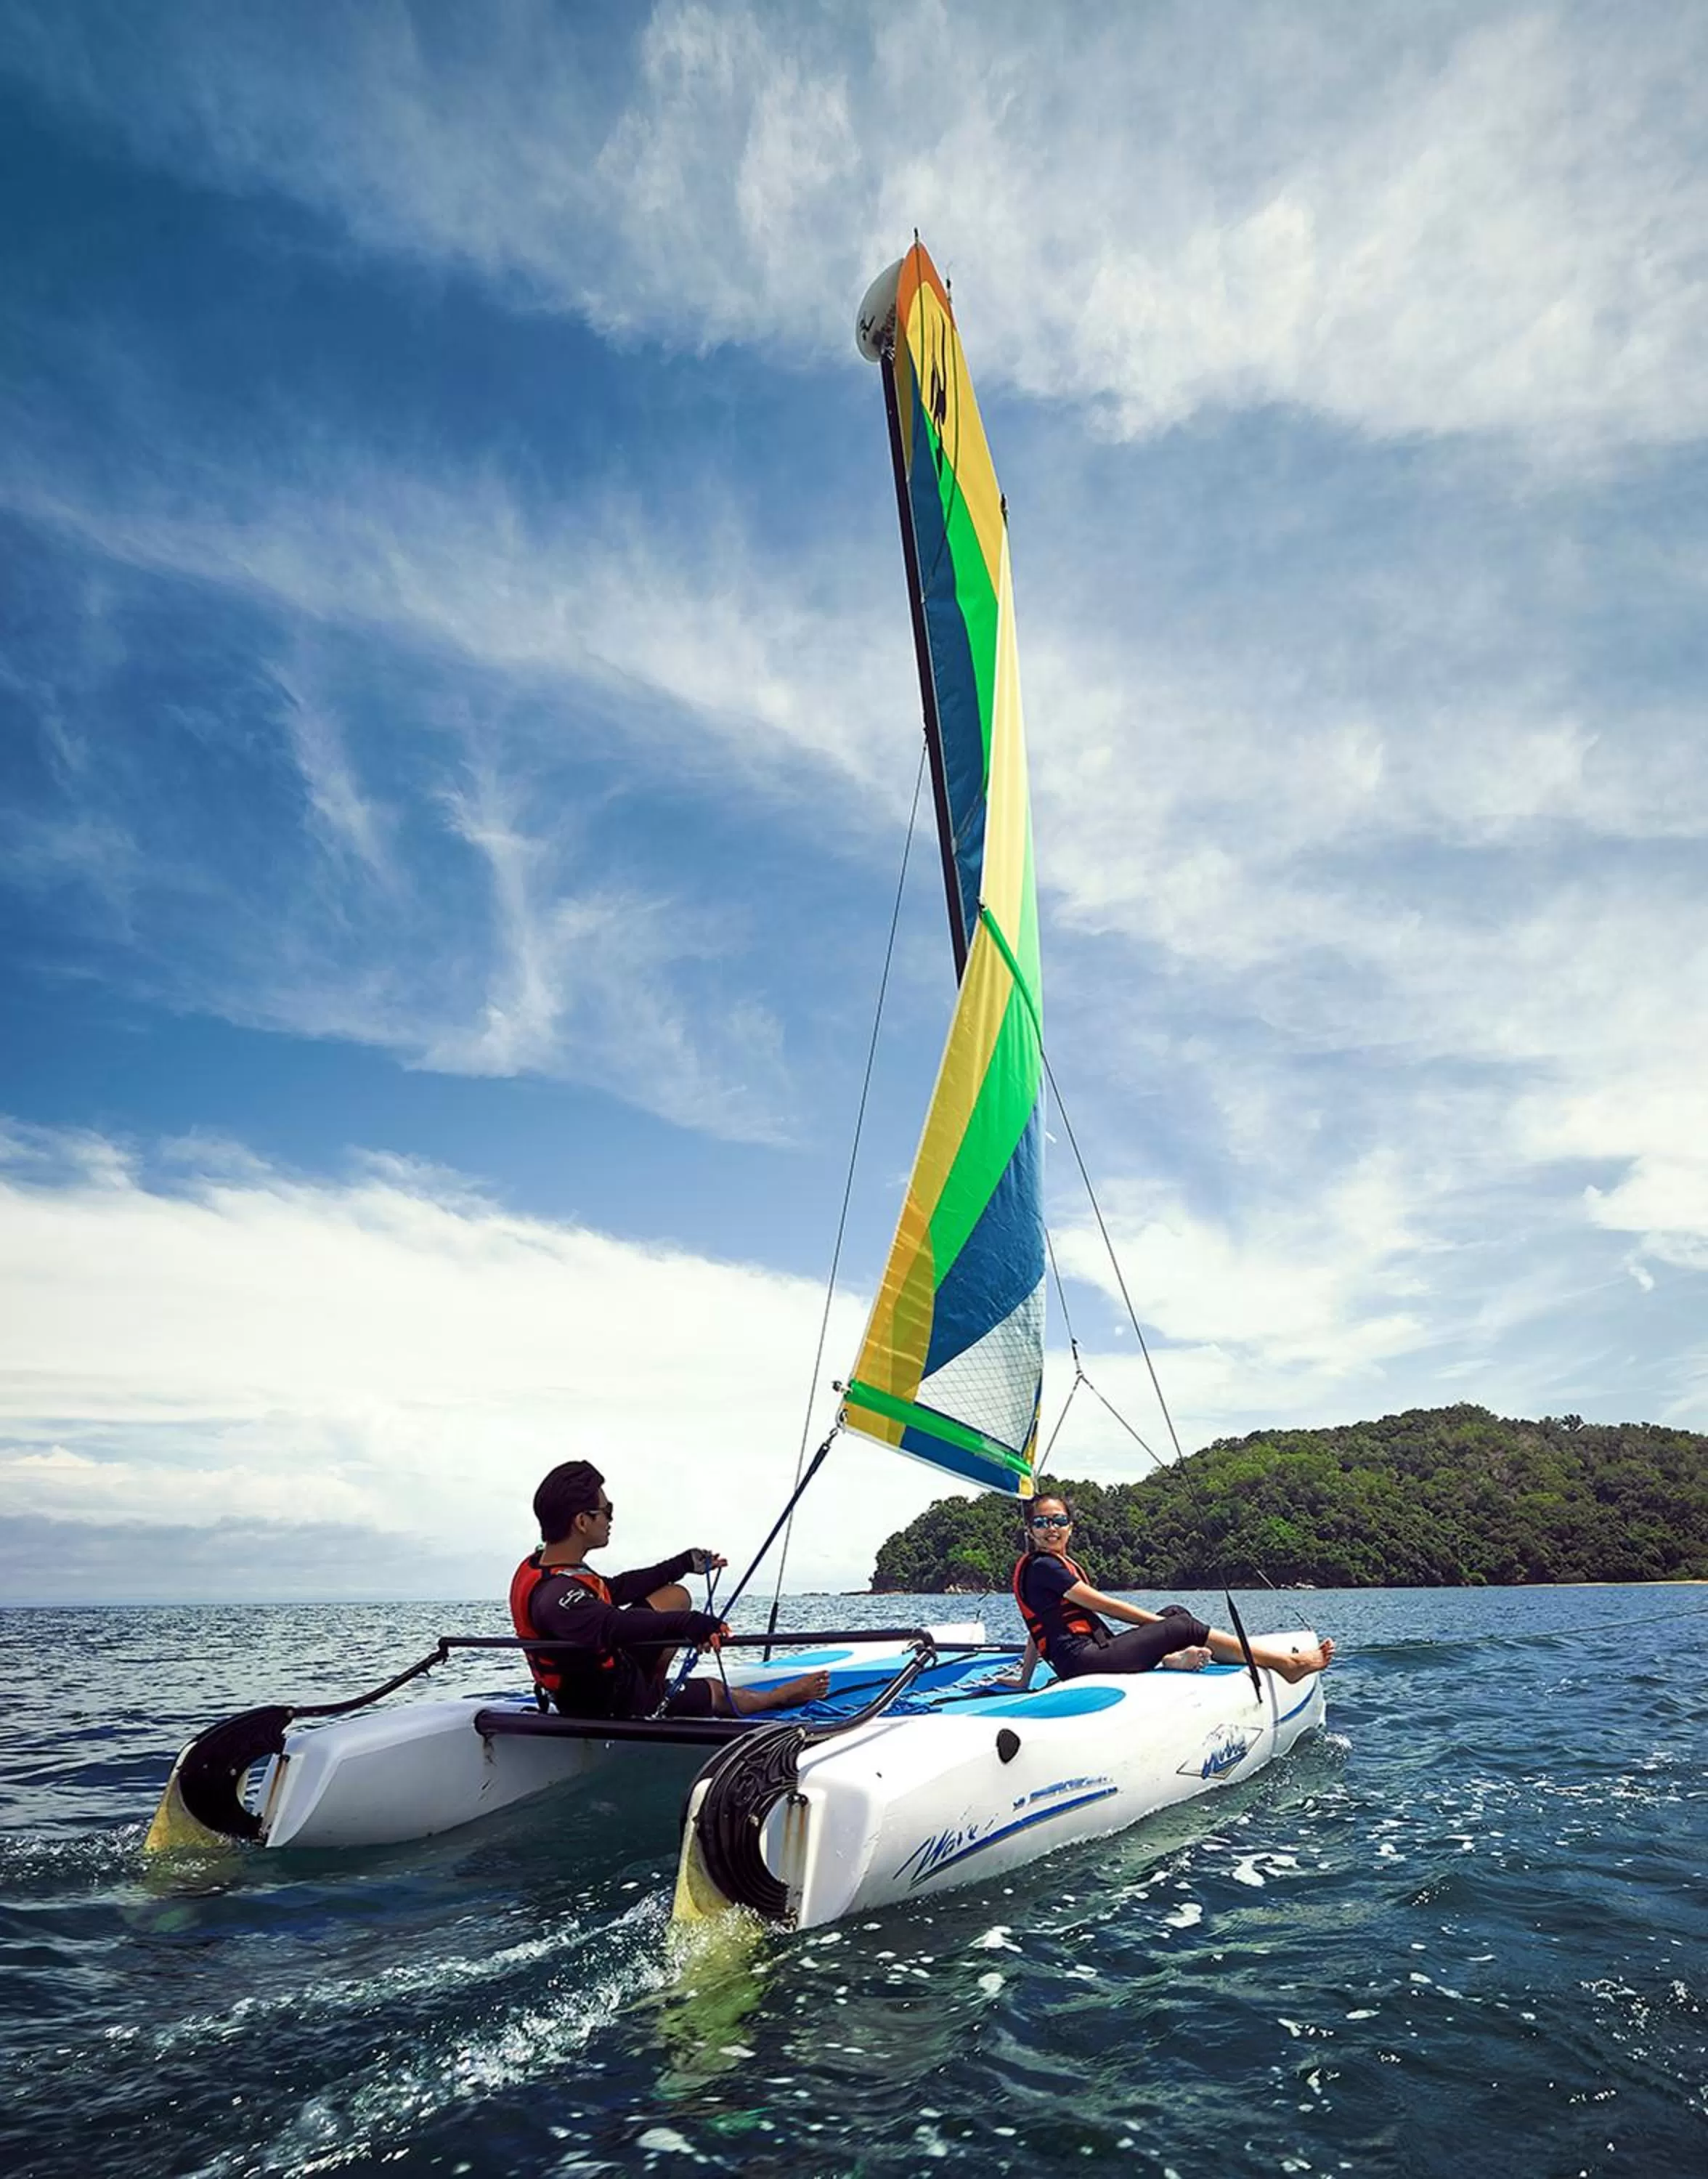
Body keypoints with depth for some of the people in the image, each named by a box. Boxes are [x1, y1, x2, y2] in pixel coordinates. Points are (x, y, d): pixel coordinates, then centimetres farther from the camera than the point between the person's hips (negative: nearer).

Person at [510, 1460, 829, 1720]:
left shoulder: (538, 1566, -6)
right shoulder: (556, 1595, -36)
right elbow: (609, 1625, -57)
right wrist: (688, 1623, -68)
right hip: (610, 1705, -8)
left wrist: (684, 1564, 16)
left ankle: (653, 1689, 24)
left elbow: (613, 1589, 10)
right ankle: (779, 1696, 46)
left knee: (676, 1596, 13)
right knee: (717, 1693, 16)